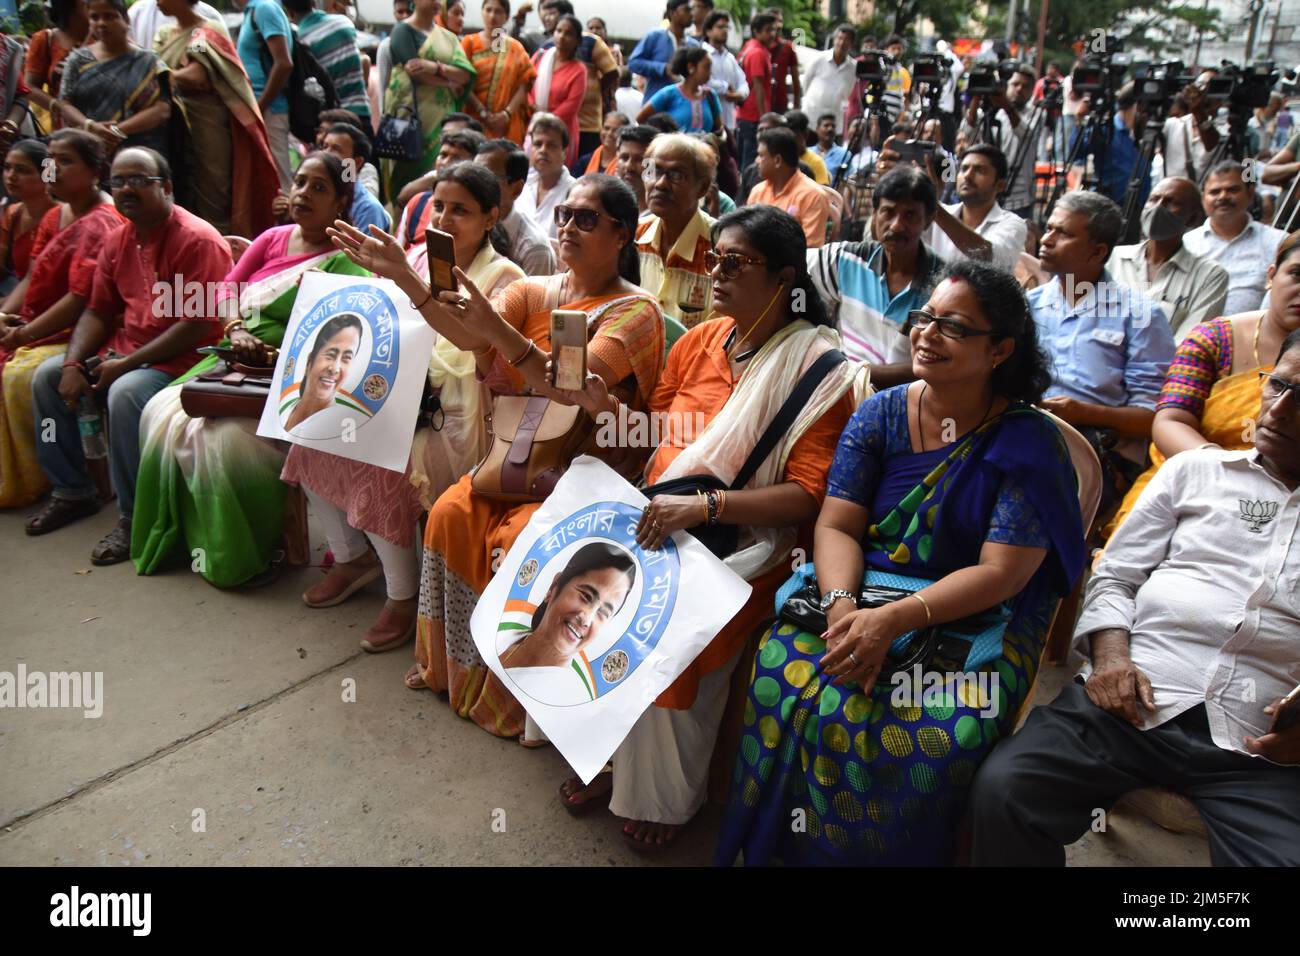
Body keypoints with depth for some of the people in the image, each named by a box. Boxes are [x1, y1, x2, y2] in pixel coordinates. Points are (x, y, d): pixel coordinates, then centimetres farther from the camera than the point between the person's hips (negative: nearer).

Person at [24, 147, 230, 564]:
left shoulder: (197, 240, -16)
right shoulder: (117, 241, 10)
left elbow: (198, 324, -22)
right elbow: (98, 311, 14)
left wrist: (127, 364, -21)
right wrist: (74, 363, -4)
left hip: (180, 358, -9)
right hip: (123, 352, 9)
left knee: (125, 394, -33)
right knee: (47, 375, 3)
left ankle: (133, 517, -17)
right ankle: (72, 490, 17)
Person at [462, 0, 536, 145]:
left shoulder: (515, 48, 13)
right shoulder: (470, 42, 8)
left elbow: (524, 84, 4)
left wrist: (507, 113, -10)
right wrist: (484, 113, -10)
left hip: (508, 124, 1)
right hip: (474, 120, -1)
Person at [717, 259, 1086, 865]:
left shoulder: (1030, 443, -6)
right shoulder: (879, 415, 4)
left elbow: (1001, 574, -13)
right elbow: (837, 527, -1)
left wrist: (893, 620, -25)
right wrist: (842, 605, -21)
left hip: (976, 621, -2)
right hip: (863, 593, 3)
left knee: (940, 735, -30)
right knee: (783, 673, -25)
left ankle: (869, 849, -1)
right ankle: (781, 846, -1)